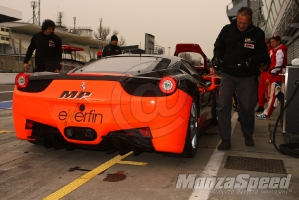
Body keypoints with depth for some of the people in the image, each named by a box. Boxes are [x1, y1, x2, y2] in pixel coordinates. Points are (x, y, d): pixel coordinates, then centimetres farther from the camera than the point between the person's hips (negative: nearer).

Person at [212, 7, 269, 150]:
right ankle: (225, 139, -1)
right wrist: (217, 58, -6)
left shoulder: (258, 34, -6)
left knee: (248, 107, 6)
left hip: (247, 77, 0)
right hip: (228, 74, 1)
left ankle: (248, 135, 30)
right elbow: (218, 46, 13)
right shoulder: (227, 30, -3)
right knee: (223, 106, -9)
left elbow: (264, 56, -2)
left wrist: (251, 60, -20)